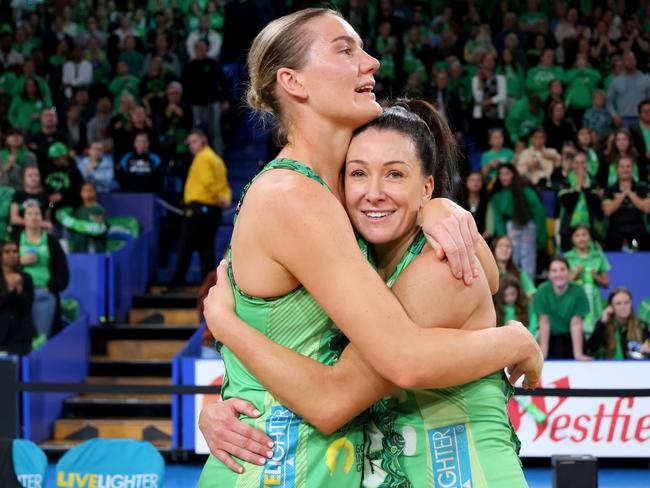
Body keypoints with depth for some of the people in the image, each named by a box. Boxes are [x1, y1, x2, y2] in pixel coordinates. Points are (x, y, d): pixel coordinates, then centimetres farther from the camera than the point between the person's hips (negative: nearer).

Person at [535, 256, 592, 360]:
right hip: (551, 338, 0)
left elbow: (576, 324, -18)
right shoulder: (542, 291, -16)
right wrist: (542, 353, -20)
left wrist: (578, 355, -23)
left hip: (573, 339, 0)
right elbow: (544, 323, -15)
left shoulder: (578, 291, -18)